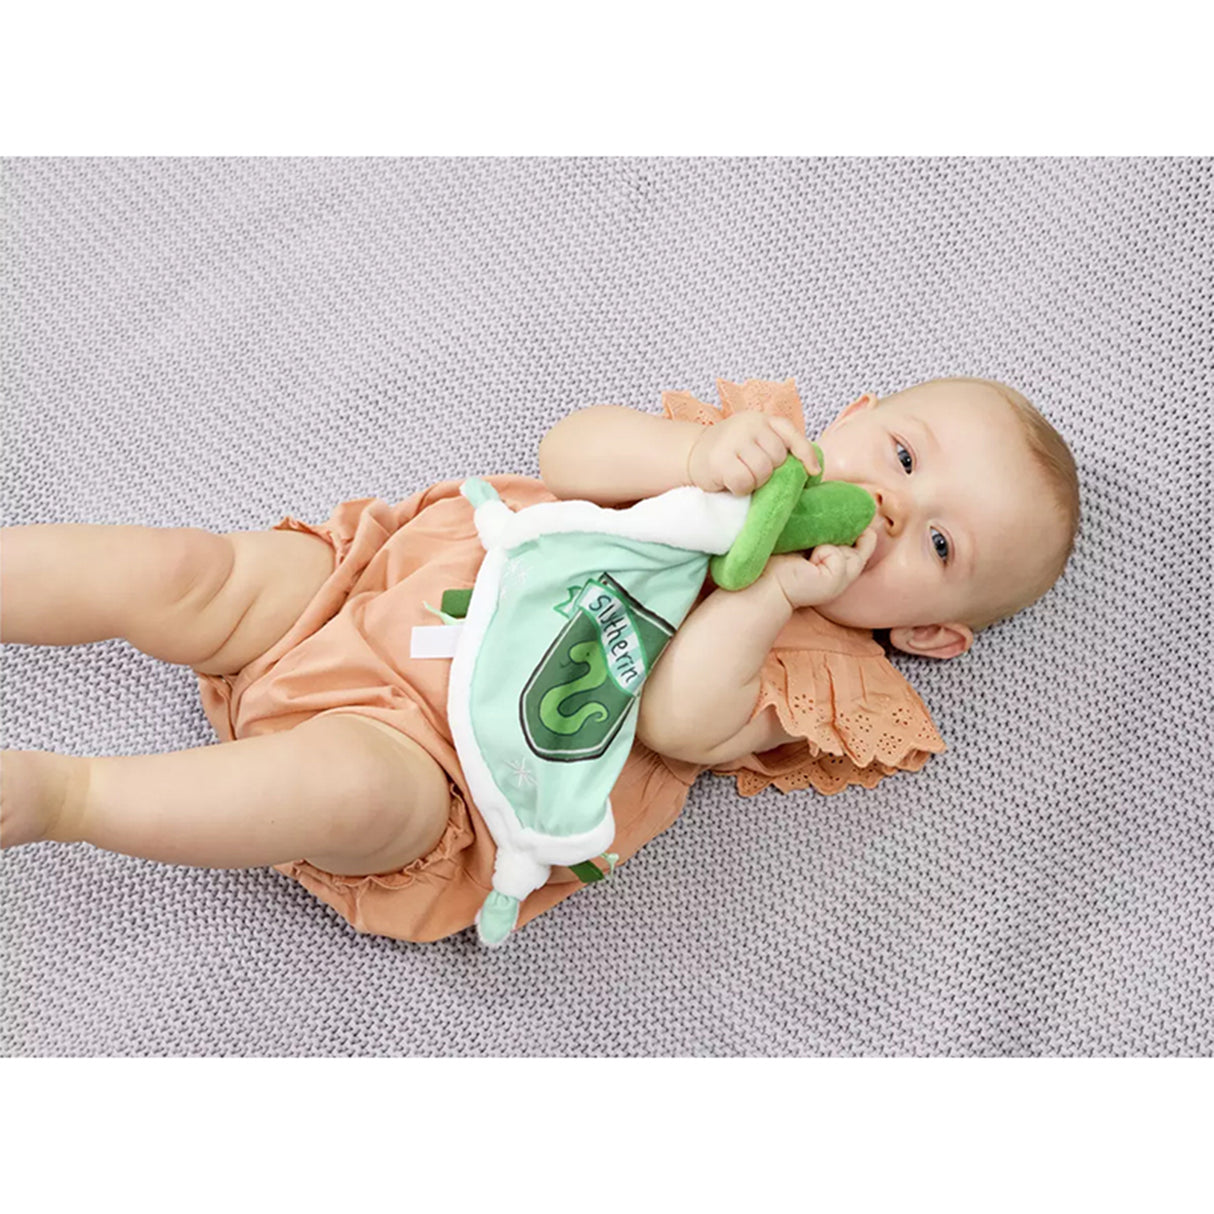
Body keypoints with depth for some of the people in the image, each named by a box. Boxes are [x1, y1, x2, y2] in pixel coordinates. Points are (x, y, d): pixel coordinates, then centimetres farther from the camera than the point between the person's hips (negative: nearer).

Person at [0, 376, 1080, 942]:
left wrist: (770, 586, -22)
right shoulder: (759, 433, 12)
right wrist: (698, 451, -16)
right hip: (374, 578, 5)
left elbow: (676, 722, -17)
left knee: (344, 785, -34)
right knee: (182, 569, -10)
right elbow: (567, 451, 1)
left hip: (430, 752, -5)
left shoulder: (816, 661, 1)